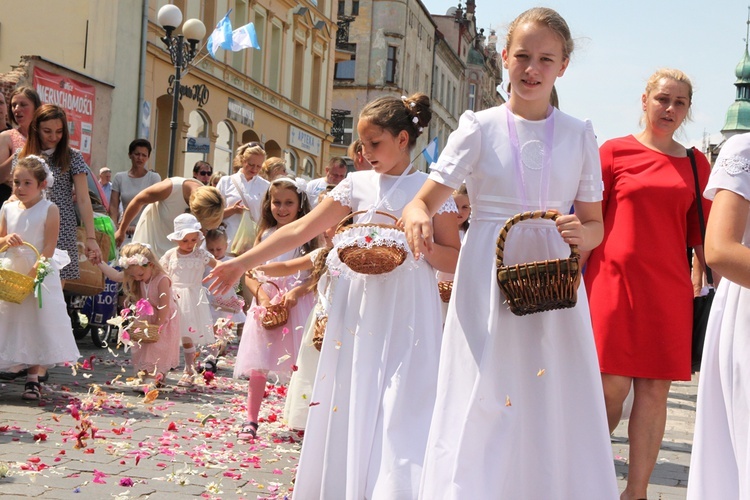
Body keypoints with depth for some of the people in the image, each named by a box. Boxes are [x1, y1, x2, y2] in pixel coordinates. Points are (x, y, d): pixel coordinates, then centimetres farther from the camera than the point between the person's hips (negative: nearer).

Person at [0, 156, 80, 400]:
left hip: (40, 274, -4)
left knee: (38, 324, -1)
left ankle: (33, 379, 7)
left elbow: (50, 246, -11)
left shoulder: (49, 209, -7)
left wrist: (35, 271, -21)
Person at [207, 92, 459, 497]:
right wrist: (241, 263, 0)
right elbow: (300, 230, 5)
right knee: (351, 408, 6)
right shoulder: (358, 184, 8)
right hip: (359, 315, 3)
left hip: (407, 319, -3)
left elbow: (454, 259, -1)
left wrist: (413, 243, -17)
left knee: (400, 415, -7)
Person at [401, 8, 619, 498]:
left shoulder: (579, 135, 9)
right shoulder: (480, 127, 2)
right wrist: (417, 220, -26)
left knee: (557, 412, 4)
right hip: (488, 286, -2)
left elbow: (596, 225, 13)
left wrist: (580, 232, -10)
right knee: (483, 411, -2)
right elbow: (422, 203, -3)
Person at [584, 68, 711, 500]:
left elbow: (703, 236, 13)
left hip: (668, 287, 3)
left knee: (655, 389, 3)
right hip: (614, 281, -3)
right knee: (613, 386, -3)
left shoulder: (696, 165, 11)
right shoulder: (614, 151, 2)